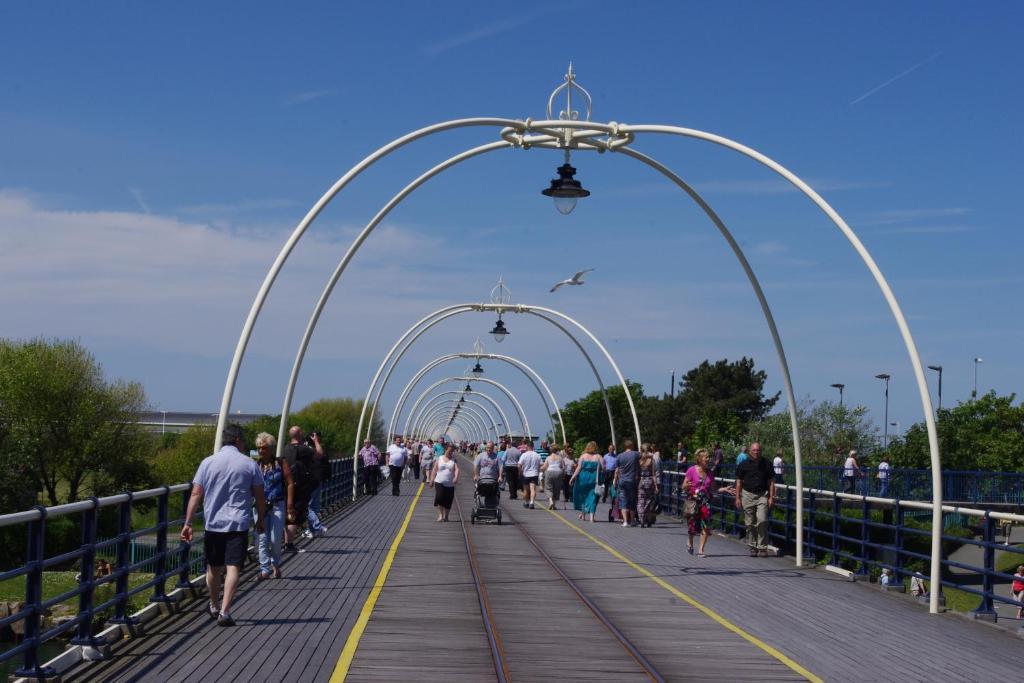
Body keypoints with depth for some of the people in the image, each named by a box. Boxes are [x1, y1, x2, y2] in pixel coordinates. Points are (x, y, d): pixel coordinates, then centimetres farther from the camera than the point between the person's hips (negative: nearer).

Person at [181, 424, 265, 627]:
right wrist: (260, 520, 19)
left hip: (212, 524, 3)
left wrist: (188, 523, 0)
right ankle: (224, 612, -17)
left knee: (214, 568, 17)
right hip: (238, 524, -2)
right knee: (233, 568, -6)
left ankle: (214, 607, 35)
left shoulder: (208, 462, 2)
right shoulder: (249, 464, 0)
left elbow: (196, 494, -2)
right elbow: (260, 497, 4)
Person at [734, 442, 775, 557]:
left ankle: (762, 548, -7)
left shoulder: (766, 464, 7)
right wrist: (738, 498, 3)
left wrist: (771, 497, 2)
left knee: (762, 520, -14)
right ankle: (753, 547, 13)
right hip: (747, 495, 1)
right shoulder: (743, 465, 5)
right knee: (750, 523, 3)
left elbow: (771, 482, 9)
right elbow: (739, 482, 8)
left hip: (762, 495, -1)